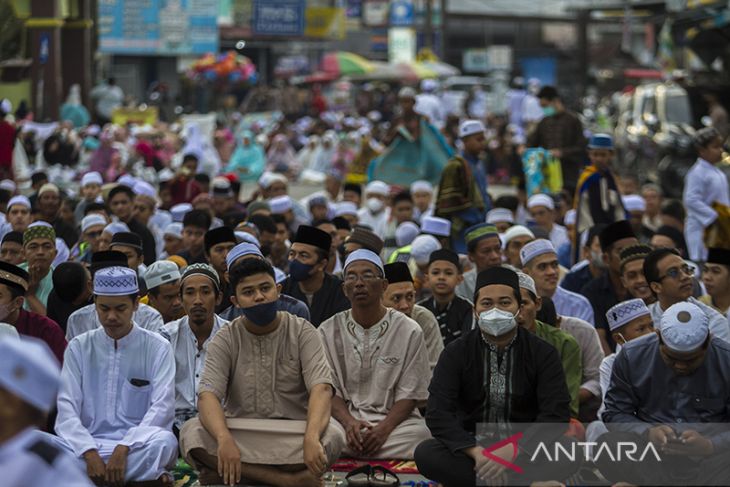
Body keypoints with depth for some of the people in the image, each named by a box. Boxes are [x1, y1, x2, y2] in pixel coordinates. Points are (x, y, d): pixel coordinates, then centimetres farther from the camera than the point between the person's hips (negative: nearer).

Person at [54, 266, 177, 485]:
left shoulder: (157, 348, 6)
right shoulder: (79, 347, 11)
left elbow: (162, 408, -6)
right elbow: (66, 409, 0)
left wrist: (123, 449, -21)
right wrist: (90, 453, -18)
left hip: (137, 445, -1)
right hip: (86, 444, 1)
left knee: (163, 441, -36)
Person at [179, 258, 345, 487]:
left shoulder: (302, 332, 1)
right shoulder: (225, 340, 2)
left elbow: (321, 388, -14)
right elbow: (208, 394, -13)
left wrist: (312, 438, -34)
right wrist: (224, 439, -35)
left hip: (293, 432, -1)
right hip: (240, 432, 1)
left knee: (331, 438, -32)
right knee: (191, 434, -30)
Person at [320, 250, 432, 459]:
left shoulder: (409, 331, 5)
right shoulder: (328, 332, 11)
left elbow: (410, 394, 1)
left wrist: (384, 428, -16)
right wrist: (349, 422, -15)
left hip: (394, 420, 0)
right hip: (346, 418, 0)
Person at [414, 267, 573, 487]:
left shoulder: (543, 353, 0)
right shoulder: (455, 353, 1)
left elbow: (555, 416, -11)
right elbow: (437, 413, -10)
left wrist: (512, 450, -27)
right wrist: (476, 451, -27)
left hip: (525, 451, -1)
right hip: (472, 448, 1)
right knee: (426, 453, -30)